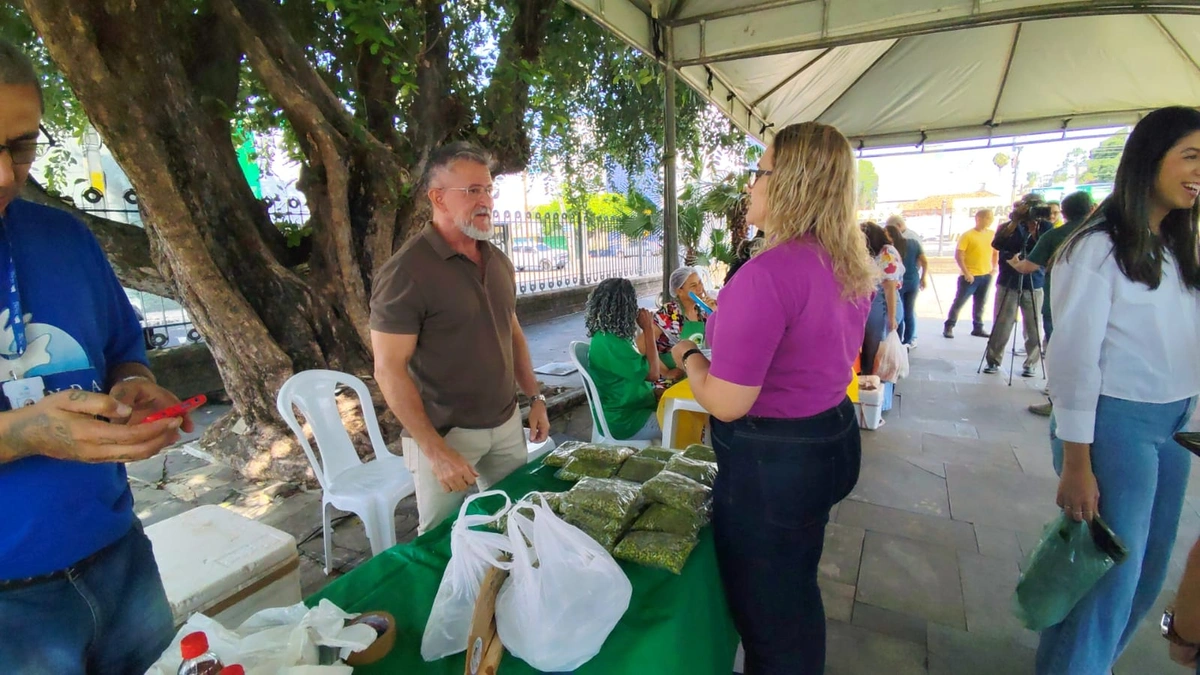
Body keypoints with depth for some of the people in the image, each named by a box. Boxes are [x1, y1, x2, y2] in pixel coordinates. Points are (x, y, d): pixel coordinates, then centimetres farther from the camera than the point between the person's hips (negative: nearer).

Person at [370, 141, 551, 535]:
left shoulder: (498, 261, 6)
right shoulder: (407, 272, -16)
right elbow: (389, 370, -17)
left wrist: (535, 398, 11)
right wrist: (436, 451, -20)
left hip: (507, 424, 6)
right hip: (444, 433, -6)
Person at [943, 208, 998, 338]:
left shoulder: (992, 234, 8)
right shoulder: (967, 235, -10)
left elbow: (996, 252, 20)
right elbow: (958, 255, -13)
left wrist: (994, 267, 6)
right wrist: (966, 273, -17)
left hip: (986, 275, 5)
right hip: (971, 276, -5)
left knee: (980, 303, 11)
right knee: (959, 302, -2)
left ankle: (978, 328, 20)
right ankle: (948, 327, 5)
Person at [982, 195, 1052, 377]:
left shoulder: (1045, 227, 6)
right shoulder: (1008, 225, 5)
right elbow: (997, 244, -15)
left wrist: (1034, 230, -16)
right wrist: (1015, 221, -16)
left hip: (1034, 285, 1)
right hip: (1008, 283, -1)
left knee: (1033, 328, 1)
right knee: (1001, 326, -1)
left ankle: (1031, 363, 14)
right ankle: (993, 360, 9)